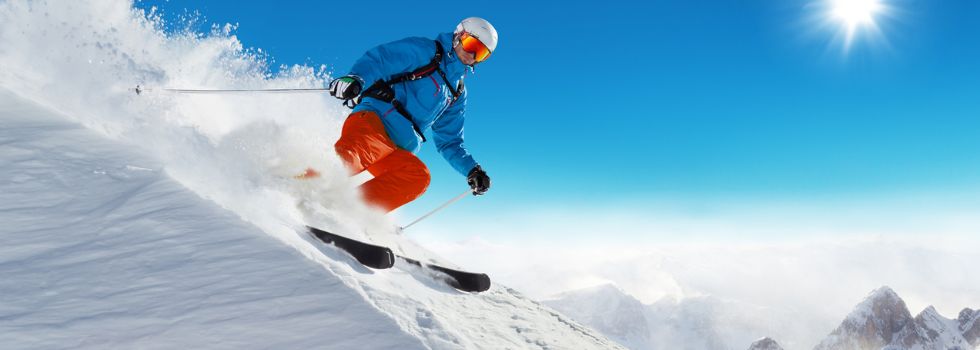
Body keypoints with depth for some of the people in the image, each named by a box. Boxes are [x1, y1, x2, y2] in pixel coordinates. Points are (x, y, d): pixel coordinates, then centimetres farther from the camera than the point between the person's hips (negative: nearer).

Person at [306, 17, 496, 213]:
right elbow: (379, 59, -5)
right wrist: (356, 79, -27)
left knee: (418, 177, -26)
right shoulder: (424, 51, 9)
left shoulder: (457, 95, 27)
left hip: (396, 150, 6)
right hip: (373, 120, -5)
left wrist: (472, 170, 13)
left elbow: (449, 143, 29)